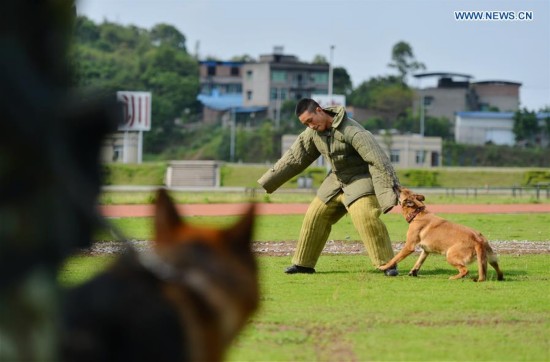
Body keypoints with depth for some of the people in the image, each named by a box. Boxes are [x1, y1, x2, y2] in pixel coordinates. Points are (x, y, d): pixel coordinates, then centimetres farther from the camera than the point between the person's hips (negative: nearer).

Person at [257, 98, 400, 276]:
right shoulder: (312, 132, -5)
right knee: (315, 215, 5)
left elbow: (378, 158, -33)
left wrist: (391, 187, -36)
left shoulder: (351, 130, -30)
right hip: (337, 180, 7)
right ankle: (304, 263, 18)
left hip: (360, 178, -7)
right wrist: (266, 182, 9)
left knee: (365, 216, -27)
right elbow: (294, 157, 6)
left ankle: (387, 263, -19)